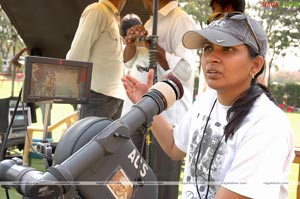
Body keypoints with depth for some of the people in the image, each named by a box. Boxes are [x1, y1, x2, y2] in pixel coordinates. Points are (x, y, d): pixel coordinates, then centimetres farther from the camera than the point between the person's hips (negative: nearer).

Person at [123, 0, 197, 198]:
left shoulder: (181, 21, -10)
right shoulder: (151, 22, 17)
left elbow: (184, 70, -20)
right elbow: (129, 61, 24)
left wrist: (150, 44, -17)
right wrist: (132, 42, 4)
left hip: (165, 116, -9)